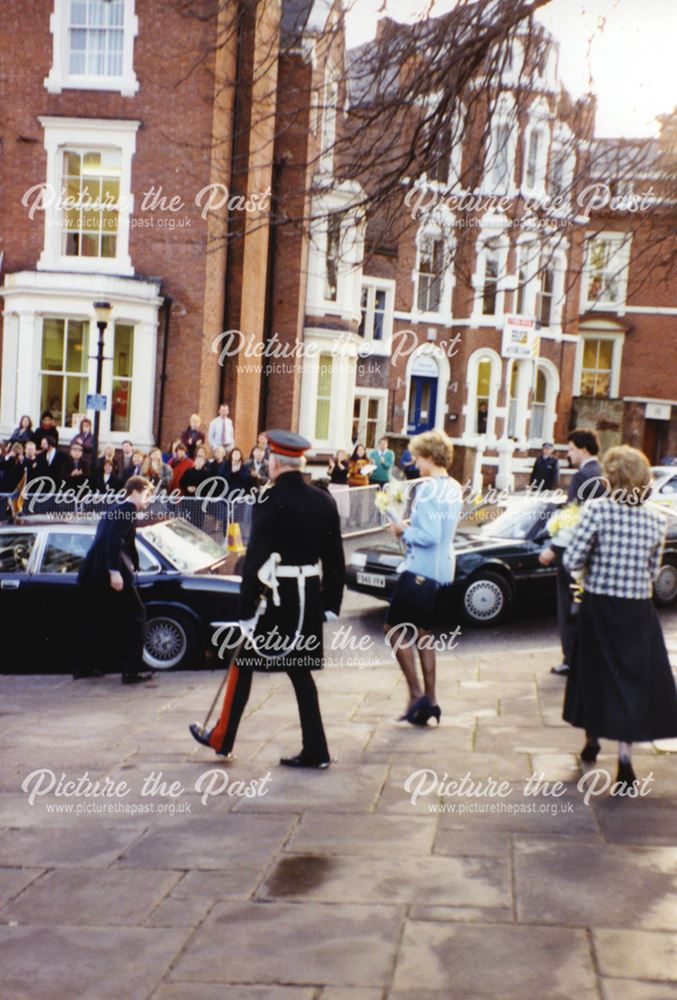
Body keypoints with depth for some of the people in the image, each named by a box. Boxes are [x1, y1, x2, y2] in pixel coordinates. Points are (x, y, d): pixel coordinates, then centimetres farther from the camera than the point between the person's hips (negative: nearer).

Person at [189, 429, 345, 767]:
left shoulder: (270, 500, -13)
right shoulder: (324, 502, 5)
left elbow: (256, 557, -16)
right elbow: (335, 558, 8)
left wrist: (246, 609, -13)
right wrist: (330, 603, 15)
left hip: (275, 598, -5)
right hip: (309, 599, 6)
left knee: (243, 665, 10)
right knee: (301, 671, 12)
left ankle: (222, 739, 22)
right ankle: (315, 751, 10)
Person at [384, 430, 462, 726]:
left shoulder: (429, 488, -17)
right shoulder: (454, 489, 12)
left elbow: (428, 536, -23)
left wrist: (404, 531, -8)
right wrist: (410, 527, 12)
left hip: (420, 571, -9)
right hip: (443, 571, 9)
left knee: (395, 628, 2)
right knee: (422, 634, 16)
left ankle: (416, 693, -4)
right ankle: (430, 700, 15)